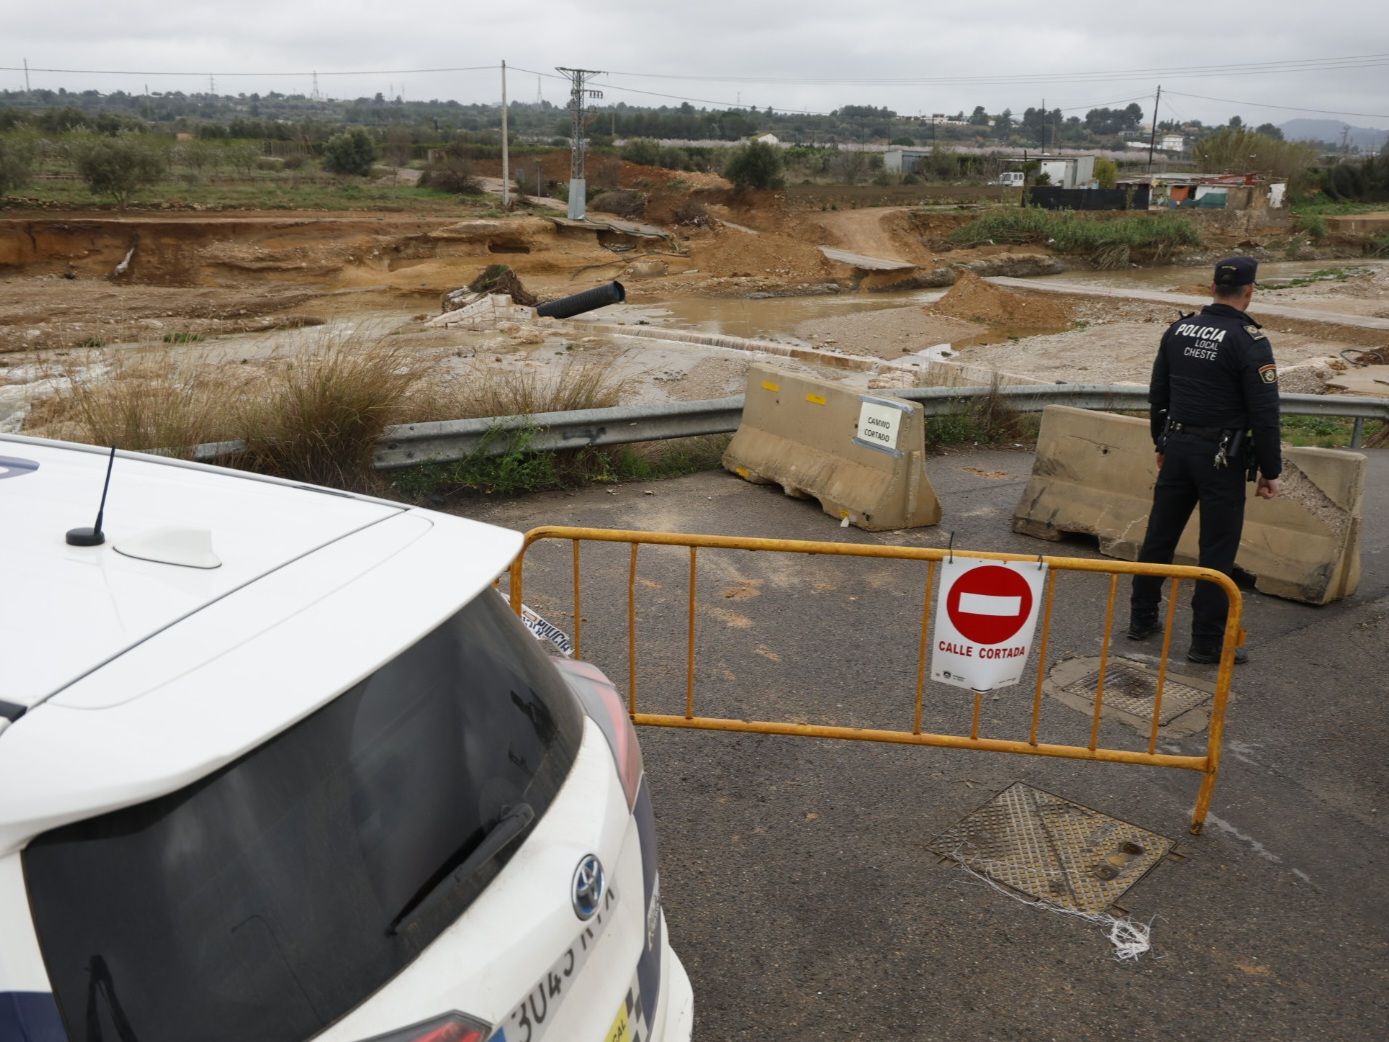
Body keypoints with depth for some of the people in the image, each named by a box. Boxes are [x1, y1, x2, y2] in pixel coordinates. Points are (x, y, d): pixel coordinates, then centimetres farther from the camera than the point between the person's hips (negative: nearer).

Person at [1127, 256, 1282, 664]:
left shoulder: (1178, 330, 5)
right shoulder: (1249, 341, -13)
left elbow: (1157, 394, 13)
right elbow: (1264, 413, -13)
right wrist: (1270, 471, -5)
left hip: (1177, 447, 6)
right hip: (1221, 457, -6)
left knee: (1159, 535, 14)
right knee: (1218, 548, 2)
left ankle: (1142, 619, 26)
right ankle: (1207, 640, 8)